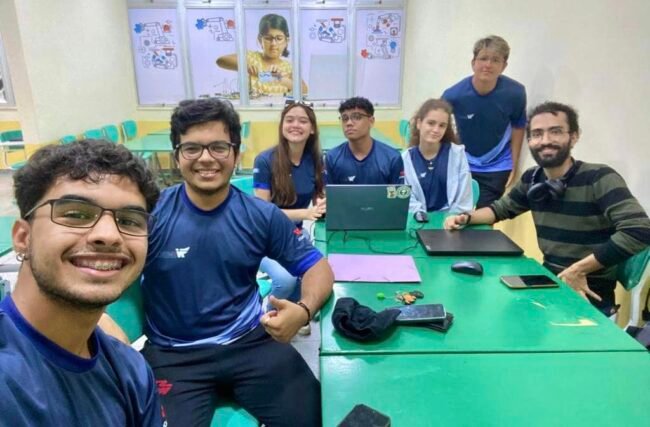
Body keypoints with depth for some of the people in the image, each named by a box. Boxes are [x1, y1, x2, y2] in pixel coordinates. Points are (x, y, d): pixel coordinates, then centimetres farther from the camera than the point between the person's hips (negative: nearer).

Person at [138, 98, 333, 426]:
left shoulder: (262, 216, -1)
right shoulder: (151, 212, -7)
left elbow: (316, 265, 3)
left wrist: (304, 310, -17)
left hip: (250, 340, 2)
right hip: (172, 354, -1)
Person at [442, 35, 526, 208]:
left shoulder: (515, 92, -19)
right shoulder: (454, 94, -22)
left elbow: (518, 127, -1)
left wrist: (514, 166, 1)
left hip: (497, 168, 0)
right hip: (462, 165, 0)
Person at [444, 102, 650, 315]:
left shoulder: (598, 178, -17)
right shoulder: (532, 179, 2)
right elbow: (502, 208, 19)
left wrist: (578, 270, -24)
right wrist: (466, 218, 1)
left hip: (590, 292, -6)